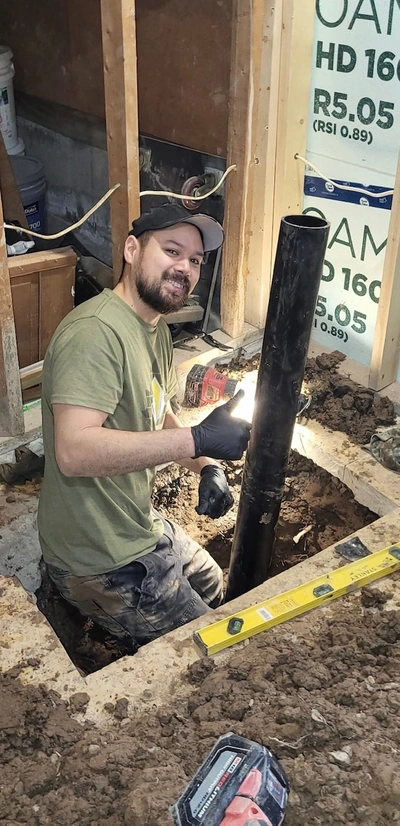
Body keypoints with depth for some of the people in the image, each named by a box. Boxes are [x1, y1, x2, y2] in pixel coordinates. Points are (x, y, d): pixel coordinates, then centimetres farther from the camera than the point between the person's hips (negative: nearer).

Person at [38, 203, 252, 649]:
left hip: (140, 525, 10)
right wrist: (198, 440, -39)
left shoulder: (155, 327, 7)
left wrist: (207, 467, -2)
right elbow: (74, 452, -38)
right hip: (102, 559, -10)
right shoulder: (95, 331, -27)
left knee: (215, 590, 29)